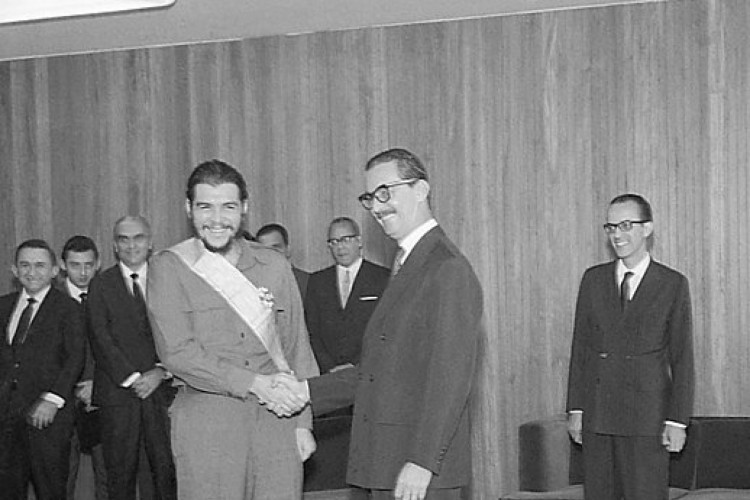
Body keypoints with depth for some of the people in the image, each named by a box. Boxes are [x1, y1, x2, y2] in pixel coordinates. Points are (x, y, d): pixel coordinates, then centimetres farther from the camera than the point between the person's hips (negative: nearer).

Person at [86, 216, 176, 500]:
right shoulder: (101, 285, 7)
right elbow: (101, 339, -2)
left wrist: (160, 372, -10)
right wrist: (131, 378, -11)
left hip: (162, 389, 1)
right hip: (117, 391, 0)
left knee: (167, 470, -4)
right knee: (120, 473, 1)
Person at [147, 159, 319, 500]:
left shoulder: (274, 265, 12)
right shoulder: (169, 267, 2)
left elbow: (296, 347, 14)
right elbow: (177, 353, -8)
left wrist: (303, 422, 6)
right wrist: (253, 382, -14)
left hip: (276, 419, 3)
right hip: (206, 419, -2)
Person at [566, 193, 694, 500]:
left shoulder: (673, 284, 0)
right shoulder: (593, 279, 9)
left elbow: (682, 358, -1)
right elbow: (580, 346, 9)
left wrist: (677, 421, -6)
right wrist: (575, 409, 4)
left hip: (647, 417, -3)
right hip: (597, 414, 3)